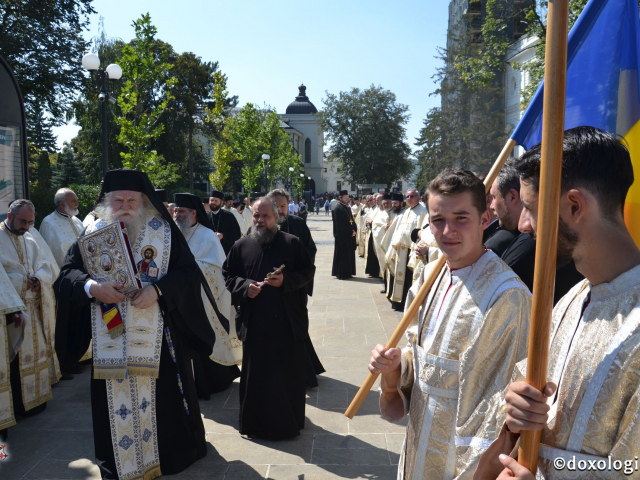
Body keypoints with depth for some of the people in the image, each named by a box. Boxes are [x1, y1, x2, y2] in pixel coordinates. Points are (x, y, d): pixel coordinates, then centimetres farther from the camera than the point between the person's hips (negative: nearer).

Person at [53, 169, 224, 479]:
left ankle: (172, 453, 29)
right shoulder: (93, 233, 6)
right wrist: (92, 287, -19)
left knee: (162, 396, 7)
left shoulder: (164, 232, -1)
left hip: (157, 336, -1)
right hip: (111, 336, 2)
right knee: (116, 401, 9)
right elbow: (68, 273, 2)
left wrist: (158, 289, -22)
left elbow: (188, 272, -6)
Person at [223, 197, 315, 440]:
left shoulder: (292, 243, 0)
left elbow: (309, 271, 1)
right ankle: (255, 422, 25)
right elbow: (227, 275, 10)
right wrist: (245, 286, -9)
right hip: (253, 321, 2)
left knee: (288, 372, 7)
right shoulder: (241, 245, 6)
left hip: (288, 320, -1)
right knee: (255, 372, 8)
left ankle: (289, 421, 25)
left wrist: (286, 280, -15)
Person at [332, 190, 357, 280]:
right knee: (343, 255, -4)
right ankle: (342, 274, 3)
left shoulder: (347, 208, 15)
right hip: (342, 236, -9)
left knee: (349, 254, 11)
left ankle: (348, 273, 19)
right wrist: (350, 231, -16)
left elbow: (351, 220, 14)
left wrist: (354, 230, -3)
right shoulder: (338, 208, -12)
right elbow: (340, 224, -17)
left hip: (349, 235, 9)